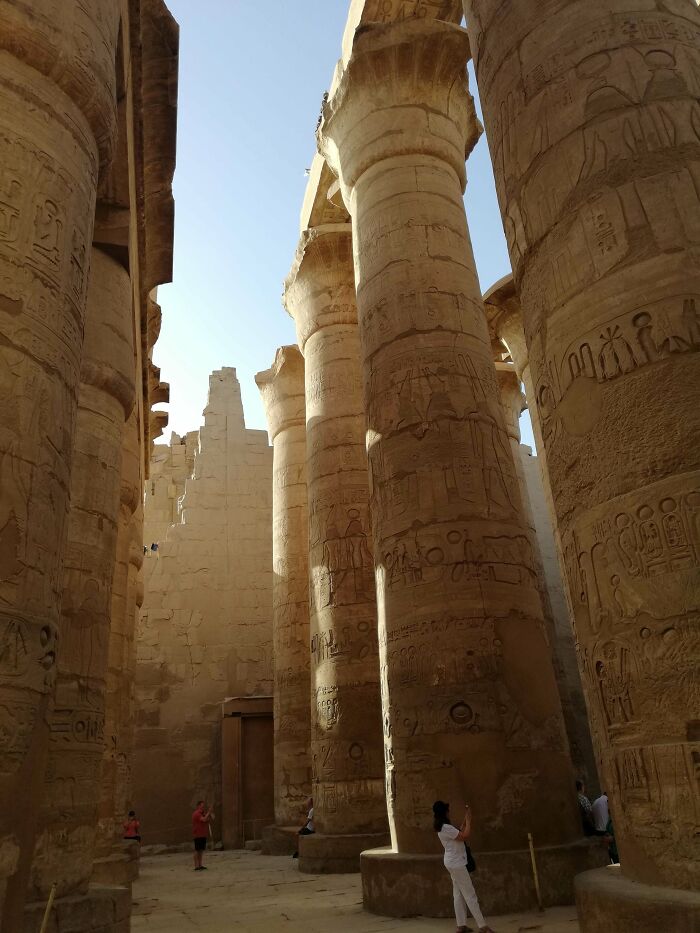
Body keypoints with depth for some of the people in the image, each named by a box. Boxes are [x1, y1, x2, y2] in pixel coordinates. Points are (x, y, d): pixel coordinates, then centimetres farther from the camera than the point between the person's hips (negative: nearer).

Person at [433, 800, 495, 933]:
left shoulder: (443, 827, 9)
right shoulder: (446, 828, -24)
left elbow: (460, 833, 16)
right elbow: (465, 836, -22)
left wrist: (465, 818, 10)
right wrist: (469, 820, -13)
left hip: (454, 863, 10)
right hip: (456, 864, -10)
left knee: (459, 894, 13)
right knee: (470, 895, -4)